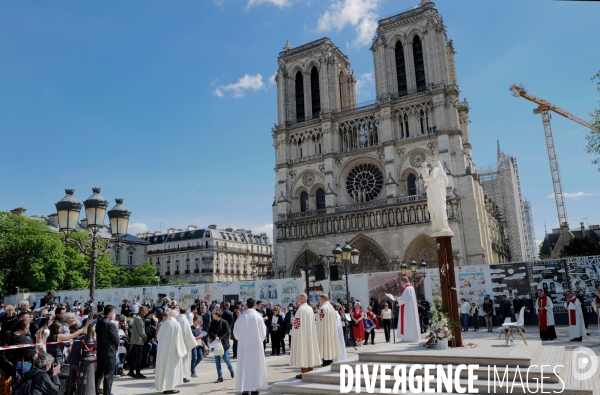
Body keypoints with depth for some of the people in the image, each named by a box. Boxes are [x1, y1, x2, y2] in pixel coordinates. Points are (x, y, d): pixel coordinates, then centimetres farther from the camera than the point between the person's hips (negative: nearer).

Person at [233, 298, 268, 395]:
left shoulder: (242, 317, -10)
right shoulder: (258, 316, -5)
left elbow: (236, 331, -3)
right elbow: (263, 332, 0)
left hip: (244, 345, -1)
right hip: (256, 345, 1)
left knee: (245, 367, 5)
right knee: (256, 366, 11)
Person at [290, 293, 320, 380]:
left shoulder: (301, 309, -17)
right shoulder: (310, 308, 7)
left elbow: (297, 324, -19)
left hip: (302, 334, -8)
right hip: (310, 334, 9)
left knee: (302, 351, -3)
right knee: (309, 349, 14)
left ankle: (304, 373, 0)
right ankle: (309, 371, 21)